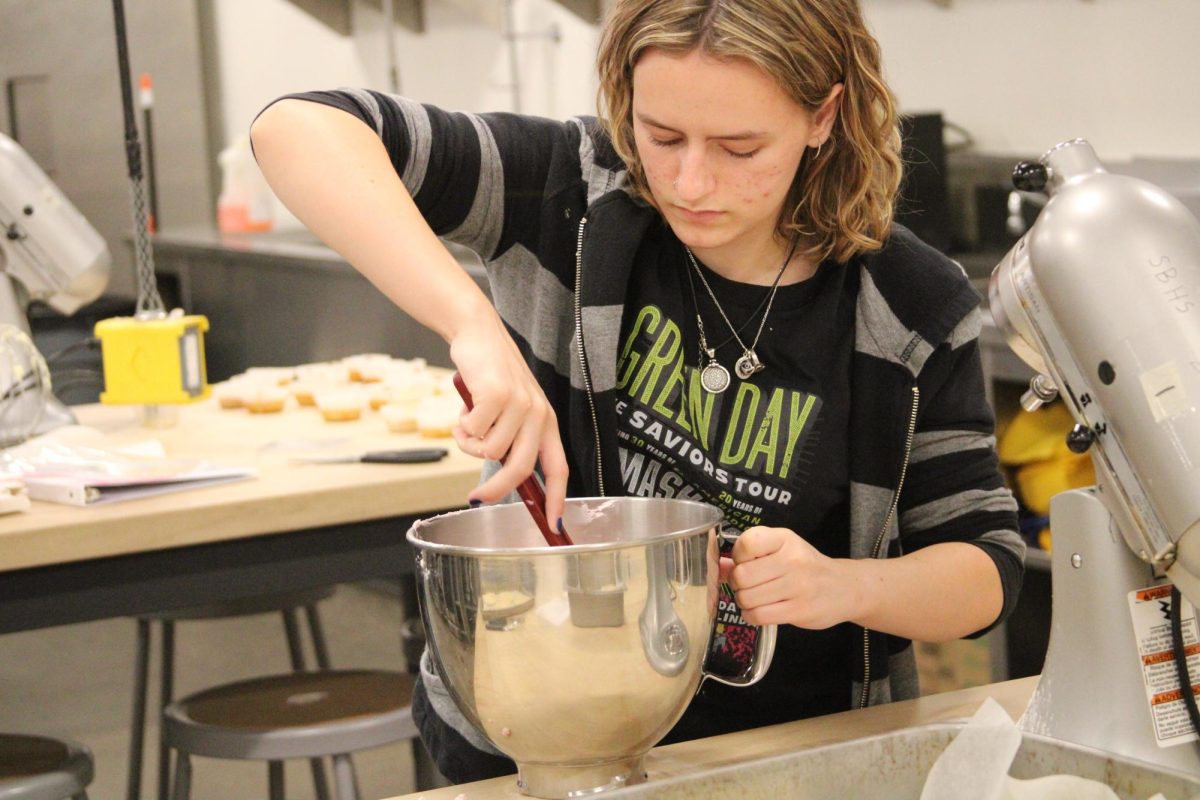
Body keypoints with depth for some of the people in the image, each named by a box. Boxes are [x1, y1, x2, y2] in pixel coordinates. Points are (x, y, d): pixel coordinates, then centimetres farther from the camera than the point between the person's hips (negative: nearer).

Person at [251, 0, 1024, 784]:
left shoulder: (914, 311, -5)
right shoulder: (572, 190, -8)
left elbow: (988, 566, 1)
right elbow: (300, 130, -18)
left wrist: (845, 586, -21)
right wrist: (473, 322, -31)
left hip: (788, 764, 1)